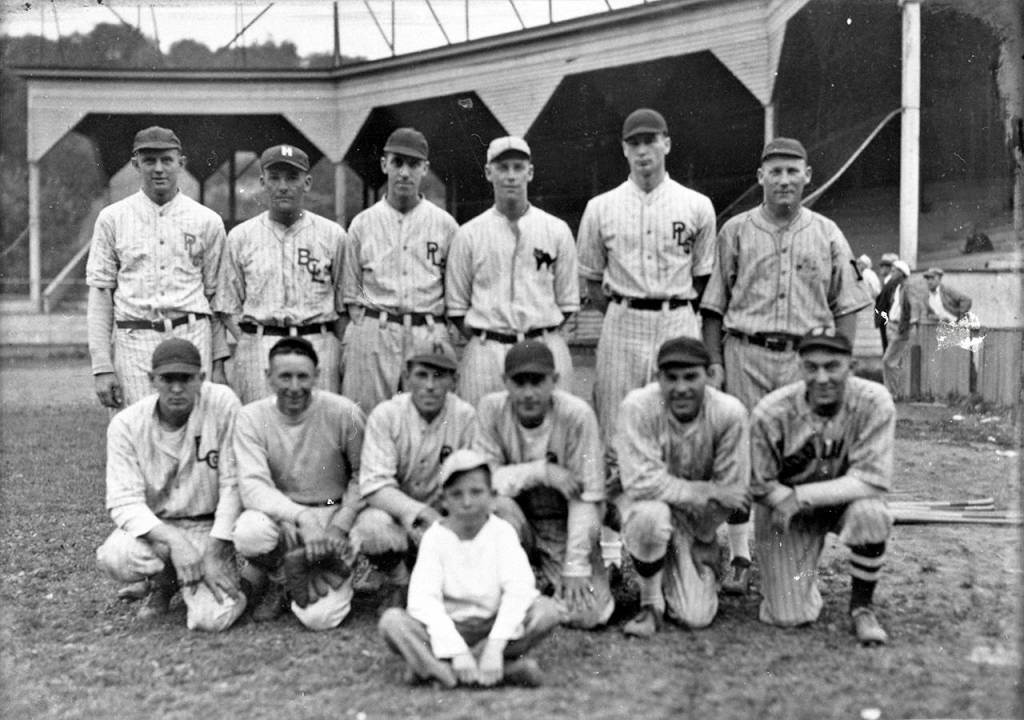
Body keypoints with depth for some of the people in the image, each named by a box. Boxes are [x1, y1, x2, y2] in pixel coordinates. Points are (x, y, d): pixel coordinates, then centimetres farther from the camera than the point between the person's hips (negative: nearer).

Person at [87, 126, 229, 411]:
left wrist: (219, 362, 3)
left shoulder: (207, 221, 8)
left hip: (192, 337, 0)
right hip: (134, 341, 0)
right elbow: (100, 293, 5)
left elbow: (216, 296, 9)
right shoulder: (112, 218, 6)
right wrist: (101, 366, -3)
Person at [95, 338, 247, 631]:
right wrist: (174, 540, -30)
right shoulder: (126, 425, -10)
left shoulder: (223, 404, -16)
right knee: (113, 557, -30)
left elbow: (233, 484, -14)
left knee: (211, 618, -23)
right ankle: (163, 582, 7)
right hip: (155, 527, 2)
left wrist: (216, 554, -16)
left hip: (211, 527, -2)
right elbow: (124, 502, -14)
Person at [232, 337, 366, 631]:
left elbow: (363, 475, -1)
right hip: (279, 515, 1)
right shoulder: (251, 417, -9)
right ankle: (278, 583, -1)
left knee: (319, 617, -20)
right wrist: (302, 517, -32)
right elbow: (253, 486, -18)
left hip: (333, 515, -1)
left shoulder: (344, 413, -11)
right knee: (249, 531, -35)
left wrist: (340, 526, -13)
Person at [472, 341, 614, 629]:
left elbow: (585, 498, -16)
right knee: (497, 505, -33)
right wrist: (541, 471, -26)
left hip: (566, 527, -1)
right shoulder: (491, 408, -13)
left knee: (586, 614, -19)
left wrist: (576, 567, -18)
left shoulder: (578, 415, -19)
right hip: (519, 520, 1)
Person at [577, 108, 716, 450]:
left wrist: (677, 316, 4)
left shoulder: (698, 206, 5)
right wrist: (621, 317, 5)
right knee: (616, 430, 1)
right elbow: (592, 280, 12)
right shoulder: (600, 208, 6)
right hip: (622, 325, 0)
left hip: (679, 323, 0)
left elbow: (702, 277, 11)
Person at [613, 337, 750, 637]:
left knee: (697, 617, -12)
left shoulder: (729, 413, -20)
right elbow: (639, 481, -28)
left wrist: (702, 539, -3)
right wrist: (707, 491, -29)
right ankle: (651, 602, -10)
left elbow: (732, 488, -11)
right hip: (649, 502, -1)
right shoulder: (637, 407, -25)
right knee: (651, 515, -39)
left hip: (700, 520, 2)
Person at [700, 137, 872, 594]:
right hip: (745, 354, 0)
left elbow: (846, 304, 10)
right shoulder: (736, 231, 7)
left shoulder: (827, 234, 9)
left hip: (806, 357, 1)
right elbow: (714, 304, 7)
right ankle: (740, 558, 6)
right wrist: (714, 362, 0)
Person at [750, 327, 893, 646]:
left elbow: (873, 481, -26)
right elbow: (759, 485, -8)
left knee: (870, 513, -36)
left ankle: (862, 607, -9)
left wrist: (802, 496, -30)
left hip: (845, 499, 1)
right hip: (785, 508, -1)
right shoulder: (770, 412, -21)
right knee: (790, 617, -12)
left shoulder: (874, 402, -22)